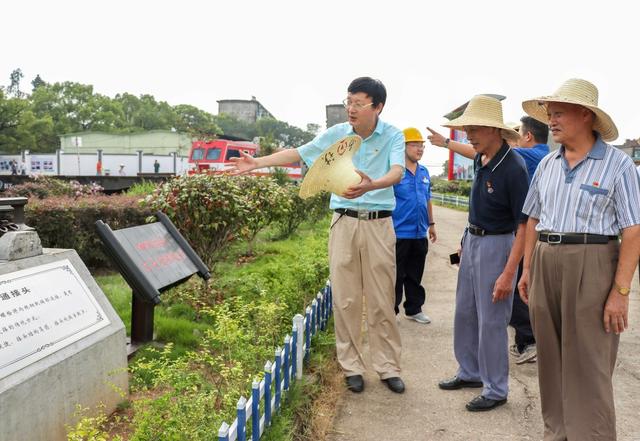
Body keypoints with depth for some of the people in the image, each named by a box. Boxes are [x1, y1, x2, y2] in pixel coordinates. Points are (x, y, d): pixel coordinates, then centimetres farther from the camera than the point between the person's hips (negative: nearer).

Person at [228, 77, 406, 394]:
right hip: (344, 223, 2)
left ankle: (388, 367, 18)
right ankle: (351, 366, 18)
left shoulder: (393, 136, -5)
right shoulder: (336, 134, 2)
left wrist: (370, 186, -43)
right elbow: (297, 154, 8)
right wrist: (258, 162, 2)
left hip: (378, 225, -2)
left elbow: (397, 172, -22)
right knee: (345, 299, 5)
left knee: (382, 300, 5)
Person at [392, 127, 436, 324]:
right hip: (399, 234, -6)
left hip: (420, 234, 6)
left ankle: (414, 309, 28)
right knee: (396, 276, 2)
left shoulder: (424, 172, 11)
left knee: (415, 276, 16)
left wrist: (431, 223, 20)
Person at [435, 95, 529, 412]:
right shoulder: (481, 160, 3)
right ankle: (470, 372, 35)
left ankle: (496, 390, 18)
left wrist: (508, 273, -25)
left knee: (491, 321, 1)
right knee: (465, 313, 17)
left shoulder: (513, 168, -21)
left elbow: (524, 225, -21)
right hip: (472, 240, 9)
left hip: (495, 245, -8)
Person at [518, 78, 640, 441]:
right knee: (551, 357, 13)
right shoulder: (547, 165, 10)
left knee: (588, 364, 0)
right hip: (545, 264, 6)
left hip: (591, 266, -5)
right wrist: (528, 269, 12)